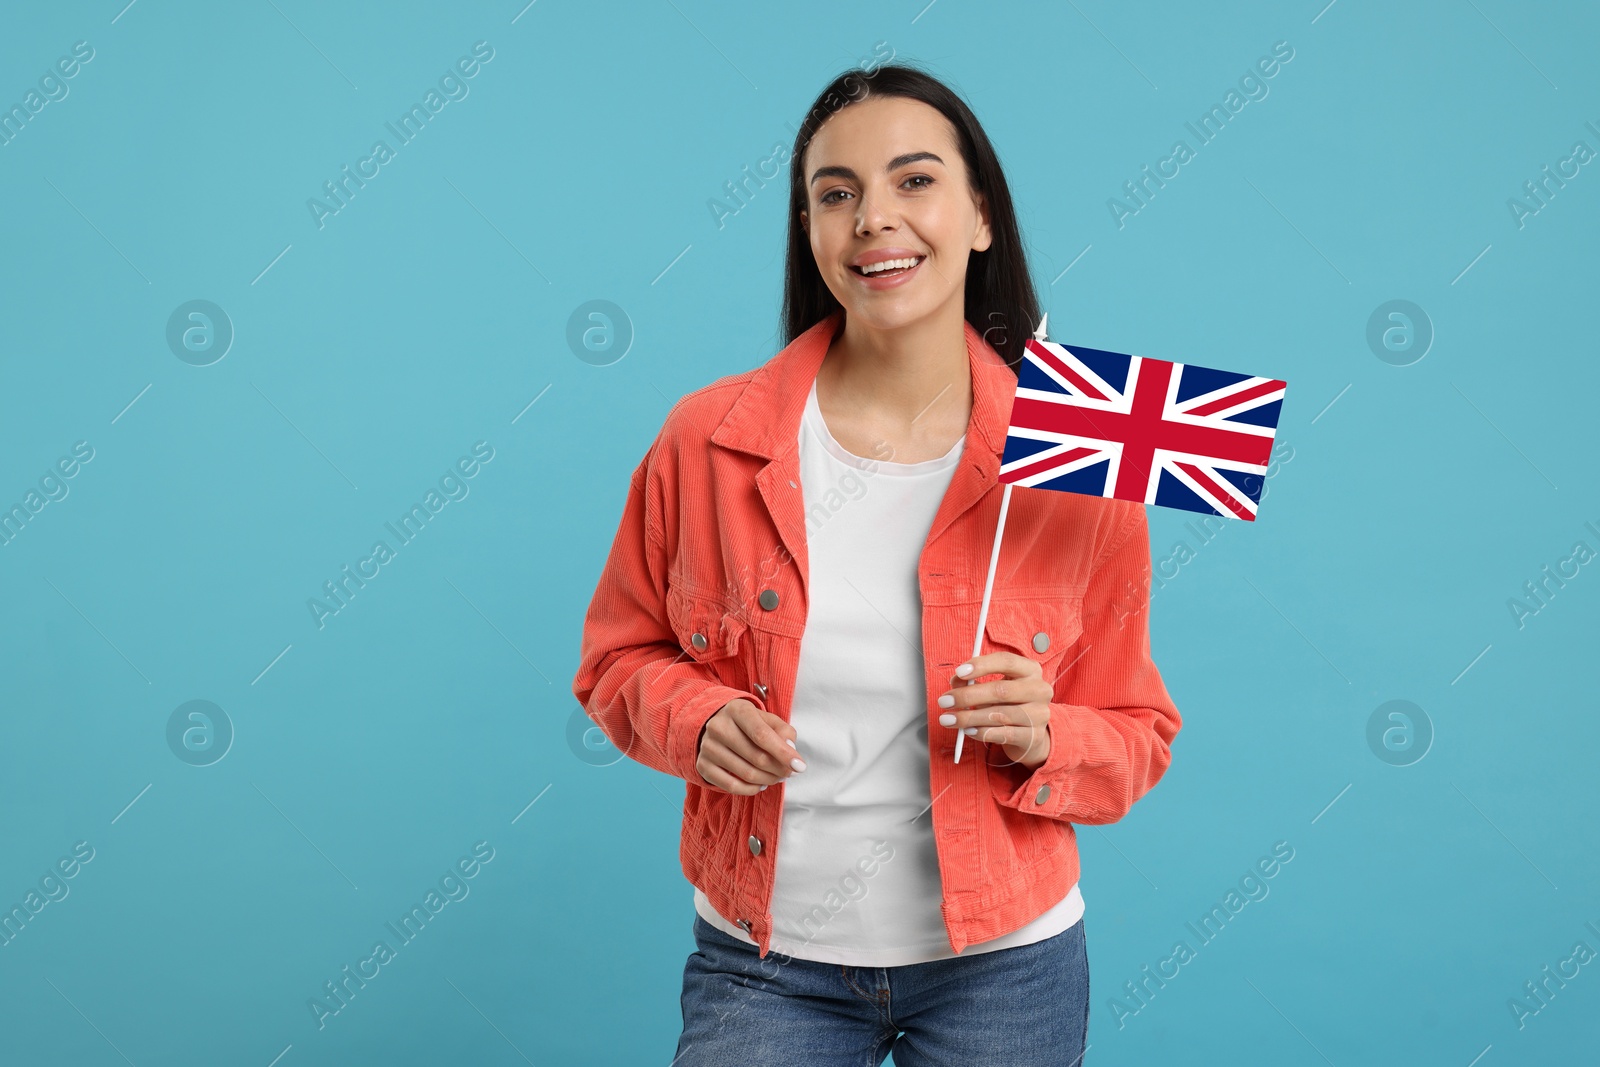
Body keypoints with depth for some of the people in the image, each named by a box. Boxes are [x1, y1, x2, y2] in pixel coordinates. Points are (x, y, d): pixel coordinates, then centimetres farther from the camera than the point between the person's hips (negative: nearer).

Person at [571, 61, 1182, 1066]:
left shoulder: (1074, 470, -10)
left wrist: (1043, 741, -20)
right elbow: (621, 655, 5)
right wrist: (698, 717, -14)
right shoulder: (711, 440, -8)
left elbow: (1136, 738, 0)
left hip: (1001, 967, 0)